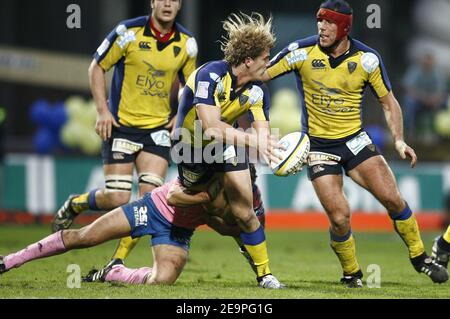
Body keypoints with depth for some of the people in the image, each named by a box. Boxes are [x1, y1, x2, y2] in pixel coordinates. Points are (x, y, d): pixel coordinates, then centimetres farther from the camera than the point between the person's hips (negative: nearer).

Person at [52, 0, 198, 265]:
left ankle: (117, 262, 1)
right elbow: (97, 67, 0)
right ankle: (74, 205, 25)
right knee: (117, 198, -9)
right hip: (122, 124, -3)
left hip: (159, 129, 3)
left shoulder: (187, 43, 1)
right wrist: (103, 110, -8)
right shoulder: (128, 32, -9)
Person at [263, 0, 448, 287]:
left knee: (392, 198, -9)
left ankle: (419, 257, 14)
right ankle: (351, 274, 14)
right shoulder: (302, 52, -13)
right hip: (318, 143, -2)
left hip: (355, 139, 2)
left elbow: (388, 102, 2)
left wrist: (399, 140, -10)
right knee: (339, 217, -13)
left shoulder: (367, 59, -9)